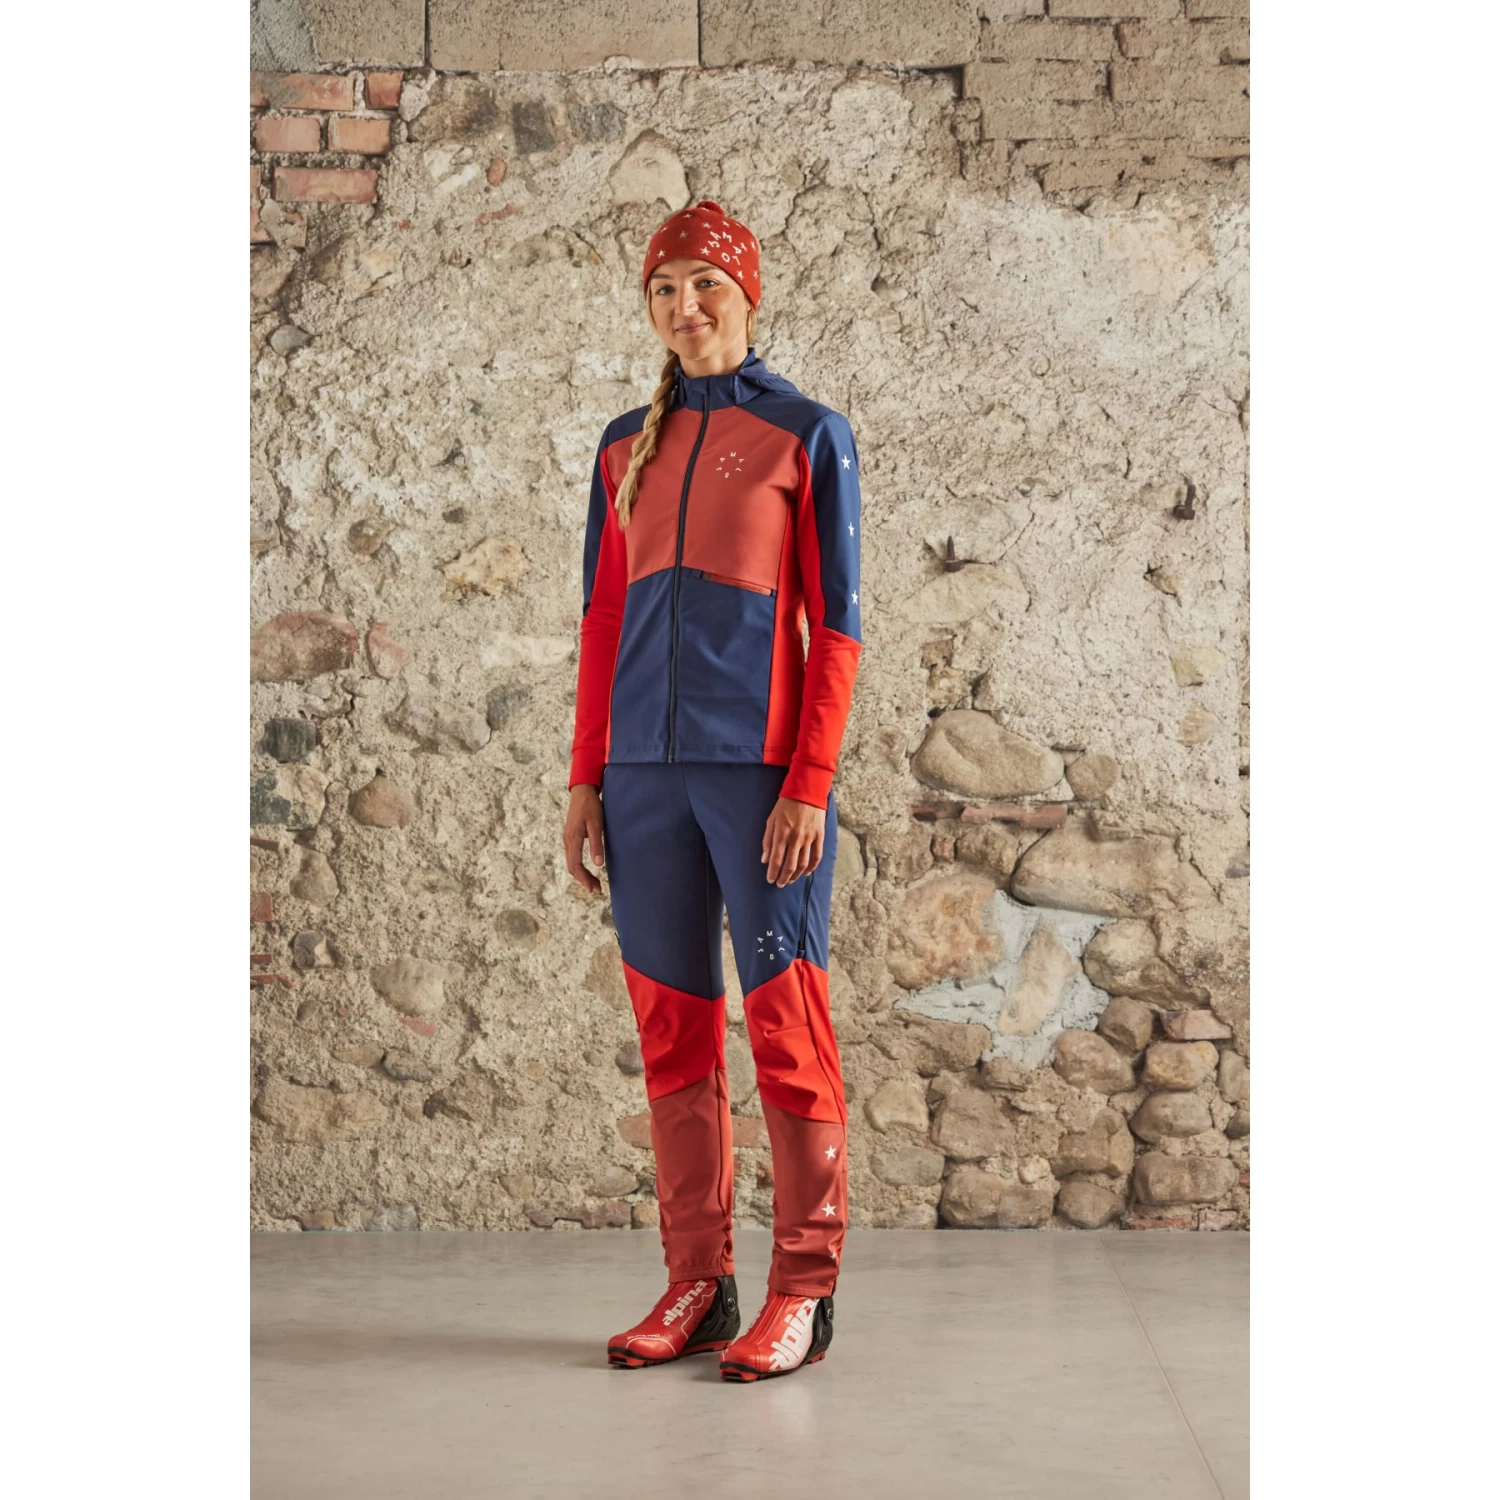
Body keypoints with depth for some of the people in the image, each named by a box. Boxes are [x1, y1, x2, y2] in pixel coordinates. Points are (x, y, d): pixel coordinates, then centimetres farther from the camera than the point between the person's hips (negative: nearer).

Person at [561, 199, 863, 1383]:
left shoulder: (808, 436, 1)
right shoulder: (626, 447, 15)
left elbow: (836, 627, -3)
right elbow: (604, 619, 16)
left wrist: (809, 785, -11)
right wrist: (586, 779, 9)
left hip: (761, 770, -5)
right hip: (645, 769, 5)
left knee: (786, 1021, -2)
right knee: (672, 1025, 7)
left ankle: (805, 1290, 6)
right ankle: (697, 1284, 15)